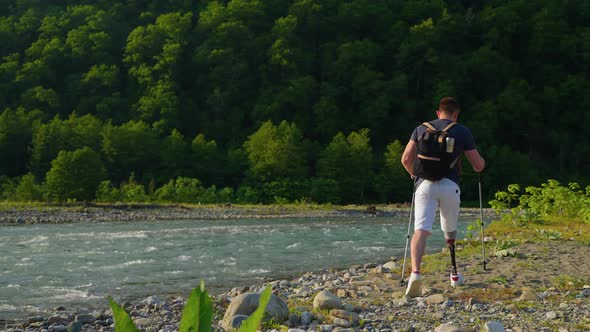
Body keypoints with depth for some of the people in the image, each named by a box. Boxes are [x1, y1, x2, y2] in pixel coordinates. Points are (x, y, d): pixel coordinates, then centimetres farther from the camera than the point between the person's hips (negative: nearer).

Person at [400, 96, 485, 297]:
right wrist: (482, 163, 34)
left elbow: (406, 159, 7)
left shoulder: (421, 128, 14)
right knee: (450, 231, 20)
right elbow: (478, 165, 10)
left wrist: (415, 175, 26)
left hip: (425, 184, 0)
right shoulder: (462, 131, 9)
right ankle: (454, 275, 33)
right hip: (449, 185, 0)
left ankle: (415, 272, -32)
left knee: (421, 230, -11)